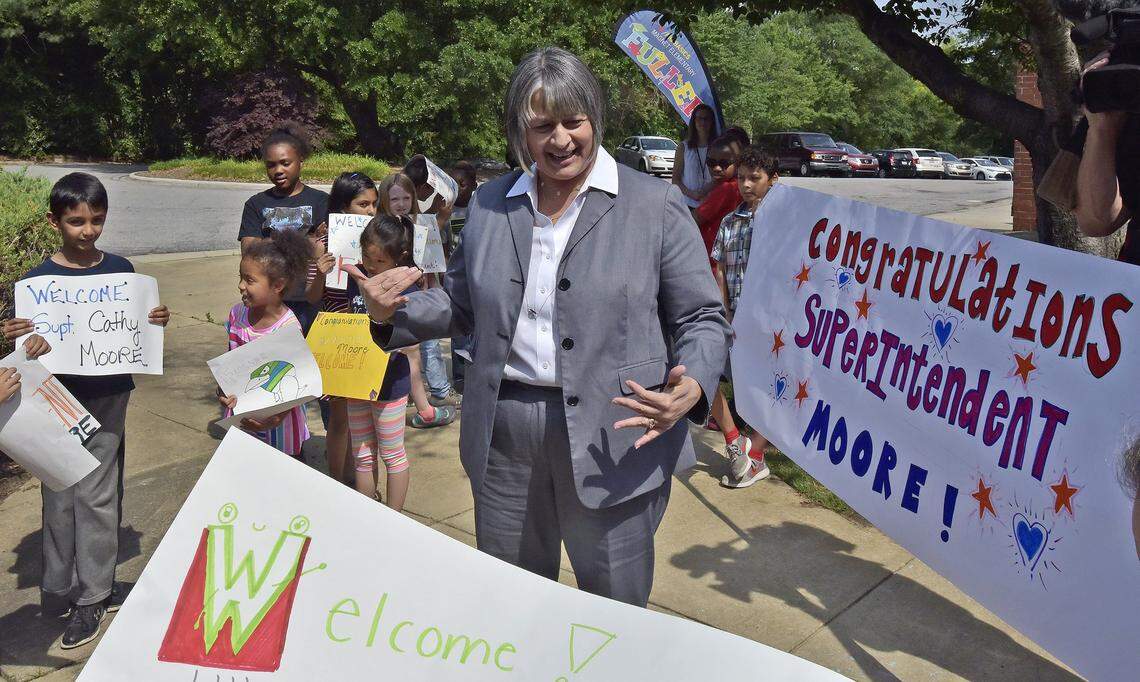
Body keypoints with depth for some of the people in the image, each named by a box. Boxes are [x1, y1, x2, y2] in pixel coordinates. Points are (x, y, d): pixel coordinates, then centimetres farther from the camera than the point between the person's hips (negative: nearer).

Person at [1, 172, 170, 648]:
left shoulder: (120, 269, 2)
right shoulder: (39, 278, -6)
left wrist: (156, 321, -11)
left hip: (109, 397, 2)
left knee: (98, 495, 8)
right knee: (61, 497, 7)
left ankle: (93, 594, 20)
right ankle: (61, 591, 23)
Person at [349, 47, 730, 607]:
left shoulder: (656, 206, -5)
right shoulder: (489, 204, 8)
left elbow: (702, 320, -3)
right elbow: (462, 304, 17)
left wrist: (691, 388, -22)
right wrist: (390, 314, -1)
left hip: (612, 437, -3)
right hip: (503, 434, 4)